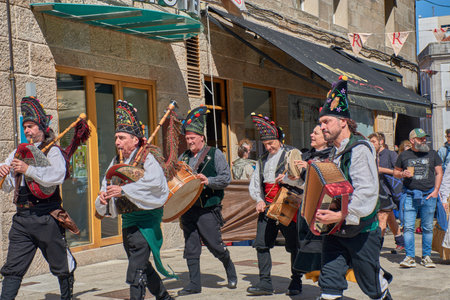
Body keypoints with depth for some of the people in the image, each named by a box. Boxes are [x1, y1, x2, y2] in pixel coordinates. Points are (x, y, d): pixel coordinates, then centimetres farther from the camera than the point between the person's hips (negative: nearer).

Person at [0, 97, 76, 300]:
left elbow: (57, 176, -20)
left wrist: (28, 169, -28)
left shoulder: (52, 151, 0)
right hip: (22, 218, 5)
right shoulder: (18, 152, 18)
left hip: (47, 218, -5)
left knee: (61, 266, 8)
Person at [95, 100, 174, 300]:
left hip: (145, 219, -8)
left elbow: (153, 182, -28)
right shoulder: (116, 161, 11)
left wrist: (124, 190, -31)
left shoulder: (146, 159, -11)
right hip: (127, 221, 8)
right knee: (141, 264, 17)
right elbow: (107, 184, 10)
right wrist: (103, 195, -13)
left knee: (137, 265, -16)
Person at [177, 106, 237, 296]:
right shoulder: (183, 157, 15)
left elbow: (226, 178, -8)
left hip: (207, 210, -5)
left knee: (215, 246, 0)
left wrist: (208, 181, -23)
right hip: (188, 209, 5)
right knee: (191, 248, 5)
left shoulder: (214, 154, 0)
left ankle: (230, 268, 27)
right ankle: (194, 284, 12)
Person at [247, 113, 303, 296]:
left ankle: (296, 282, 13)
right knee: (261, 243, -1)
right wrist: (259, 200, 3)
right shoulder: (263, 159, 18)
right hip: (267, 206, 5)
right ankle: (265, 282, 4)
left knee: (293, 245, 1)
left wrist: (285, 178, -24)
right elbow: (255, 183, 18)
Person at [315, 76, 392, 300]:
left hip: (361, 231, -7)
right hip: (335, 231, 7)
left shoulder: (359, 149, -15)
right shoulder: (335, 151, 13)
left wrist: (342, 215, -35)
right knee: (330, 282, -2)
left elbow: (367, 192, -27)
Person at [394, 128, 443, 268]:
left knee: (427, 228, 4)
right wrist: (402, 174, -7)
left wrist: (435, 191, 1)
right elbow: (395, 172, 17)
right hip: (410, 195, -1)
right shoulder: (404, 155, 8)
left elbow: (439, 172, 11)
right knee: (408, 227, -7)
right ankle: (410, 257, -2)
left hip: (428, 195, 1)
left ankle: (426, 257, 14)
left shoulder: (432, 154, 10)